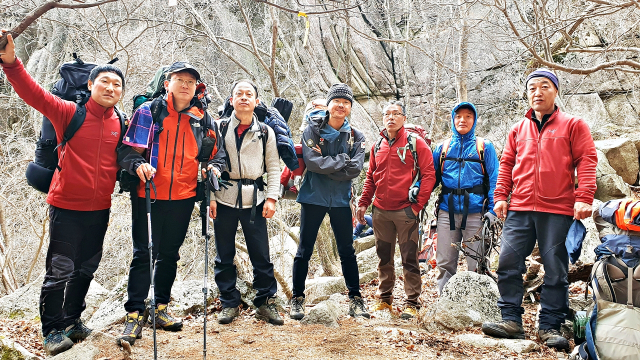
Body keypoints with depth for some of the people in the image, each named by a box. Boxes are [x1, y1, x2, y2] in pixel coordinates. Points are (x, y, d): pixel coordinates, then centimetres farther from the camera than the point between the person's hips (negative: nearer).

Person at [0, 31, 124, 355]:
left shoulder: (119, 124, 3)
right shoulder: (69, 113, -8)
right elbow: (34, 94, -20)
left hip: (100, 209, 5)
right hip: (67, 207, -4)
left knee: (86, 269, 17)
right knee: (60, 270, 0)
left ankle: (73, 319, 35)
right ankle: (53, 330, 17)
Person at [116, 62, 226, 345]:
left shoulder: (201, 119, 7)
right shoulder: (148, 111, -2)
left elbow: (216, 152, 16)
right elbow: (127, 149, -4)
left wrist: (215, 167, -4)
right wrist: (138, 164, -24)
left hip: (183, 197, 3)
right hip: (148, 194, -3)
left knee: (169, 254, 14)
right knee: (143, 254, -1)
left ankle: (161, 309, 28)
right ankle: (134, 316, 9)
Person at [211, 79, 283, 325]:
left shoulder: (266, 132, 6)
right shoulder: (220, 128, 5)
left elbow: (273, 167, 7)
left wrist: (271, 198, -3)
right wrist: (210, 197, -5)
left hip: (254, 200, 0)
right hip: (224, 199, 0)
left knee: (261, 254, 2)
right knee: (224, 255, 7)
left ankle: (265, 303, 17)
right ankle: (229, 303, 21)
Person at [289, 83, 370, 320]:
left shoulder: (356, 137, 5)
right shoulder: (313, 129, -2)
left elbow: (355, 169, -9)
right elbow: (311, 161, -17)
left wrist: (326, 166, -14)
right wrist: (342, 161, -13)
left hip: (340, 200, 2)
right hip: (313, 197, -2)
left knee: (347, 251, 9)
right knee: (304, 250, 4)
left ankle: (355, 299, 20)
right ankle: (297, 299, 15)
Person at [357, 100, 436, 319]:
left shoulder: (416, 143, -2)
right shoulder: (377, 146, 14)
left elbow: (428, 174, -5)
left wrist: (418, 205, -11)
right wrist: (363, 203, 10)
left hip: (405, 211, -5)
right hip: (380, 212, 5)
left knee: (409, 258, 1)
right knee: (384, 257, 13)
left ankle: (412, 303, 11)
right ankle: (384, 298, 25)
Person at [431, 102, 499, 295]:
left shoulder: (484, 147, 7)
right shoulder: (443, 148, 13)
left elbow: (494, 179, 2)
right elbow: (432, 176, 12)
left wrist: (492, 210, -9)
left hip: (475, 212, -2)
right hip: (447, 212, 2)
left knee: (477, 264, 3)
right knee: (445, 263, 5)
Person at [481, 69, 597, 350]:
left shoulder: (573, 125, 7)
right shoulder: (518, 129, 17)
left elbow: (586, 160, 0)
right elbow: (506, 164, 17)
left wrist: (584, 197, -12)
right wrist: (500, 196, 5)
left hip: (557, 210, -3)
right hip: (519, 210, 3)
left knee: (555, 270, 1)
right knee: (509, 262, -4)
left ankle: (550, 327, 11)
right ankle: (511, 320, 5)